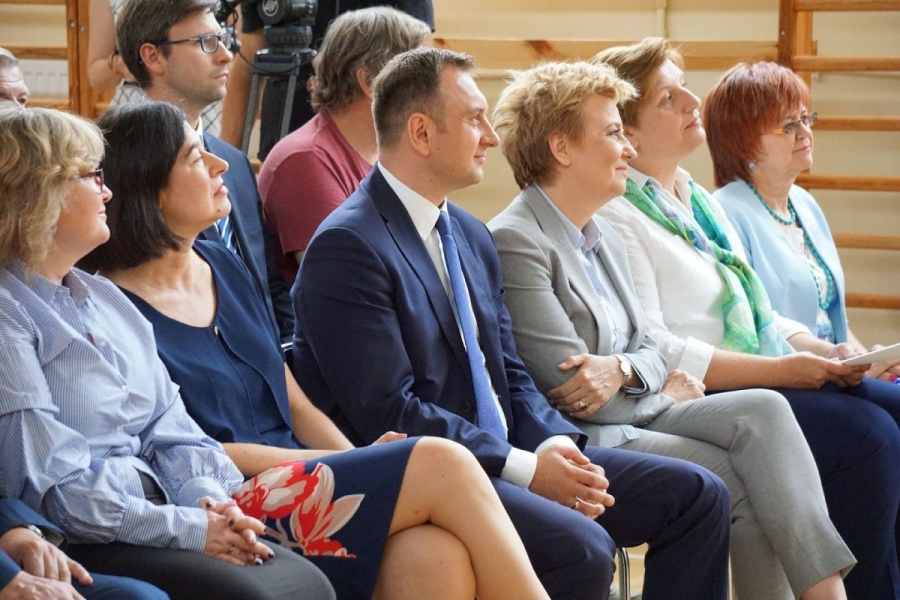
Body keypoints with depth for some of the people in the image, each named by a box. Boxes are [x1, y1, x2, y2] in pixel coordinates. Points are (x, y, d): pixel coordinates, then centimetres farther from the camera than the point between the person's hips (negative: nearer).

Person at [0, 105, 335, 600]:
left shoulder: (107, 299, 20)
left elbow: (169, 426, 15)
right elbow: (53, 484, -15)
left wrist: (208, 499, -6)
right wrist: (187, 527, -16)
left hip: (157, 510, 8)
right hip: (79, 549, -8)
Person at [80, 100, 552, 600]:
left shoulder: (224, 268, 17)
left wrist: (364, 461, -2)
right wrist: (353, 465, -10)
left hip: (297, 482, 6)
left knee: (438, 557, -27)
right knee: (442, 464, -23)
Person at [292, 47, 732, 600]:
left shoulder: (472, 236, 16)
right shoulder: (348, 247, -13)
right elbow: (390, 412, -19)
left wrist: (557, 445, -5)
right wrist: (526, 469, -19)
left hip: (503, 456, 9)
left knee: (698, 496, 1)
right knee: (582, 549, -31)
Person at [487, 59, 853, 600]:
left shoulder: (606, 239, 18)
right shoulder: (515, 241, -11)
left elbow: (651, 352, 15)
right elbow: (568, 387, -14)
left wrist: (622, 369, -10)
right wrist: (662, 388, 0)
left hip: (639, 412, 8)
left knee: (764, 408, -17)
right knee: (745, 480, -21)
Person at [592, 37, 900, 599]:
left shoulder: (699, 200, 21)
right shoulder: (616, 216, -8)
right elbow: (653, 352, -17)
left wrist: (818, 350, 1)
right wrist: (780, 369, -19)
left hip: (771, 376, 9)